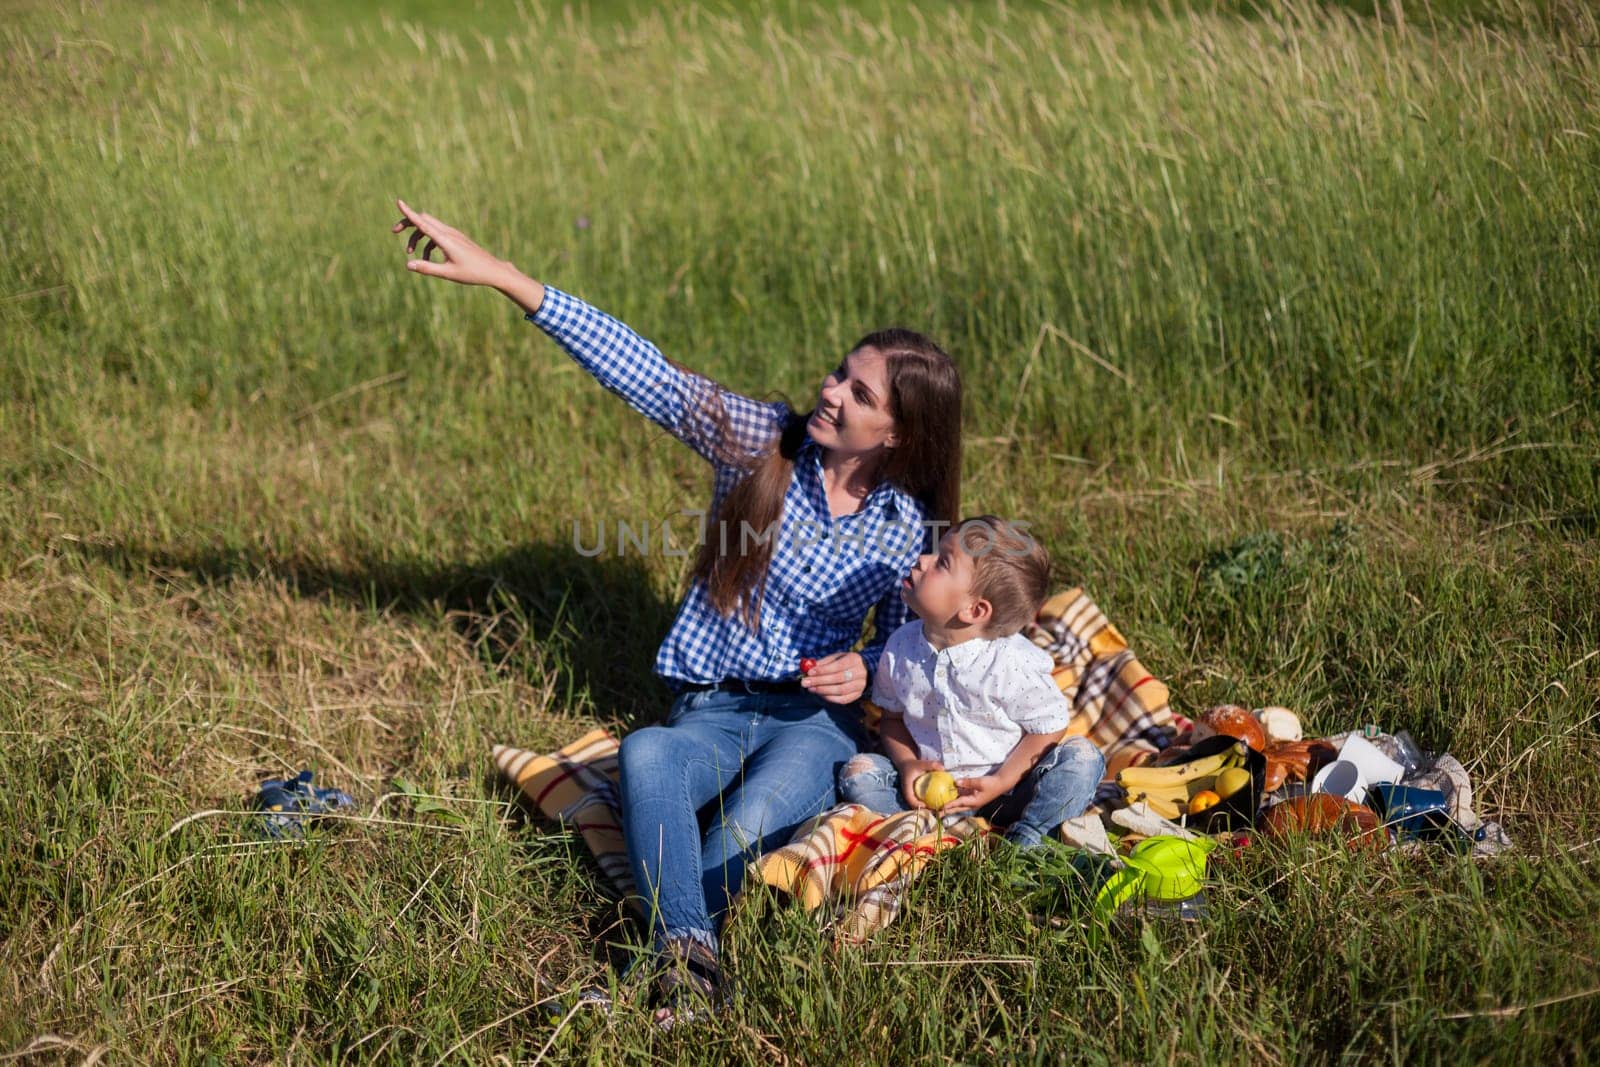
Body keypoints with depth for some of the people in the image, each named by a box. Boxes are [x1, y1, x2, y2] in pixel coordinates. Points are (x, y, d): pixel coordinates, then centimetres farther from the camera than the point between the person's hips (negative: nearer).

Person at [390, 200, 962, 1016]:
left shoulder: (908, 526, 0)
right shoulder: (763, 442, -3)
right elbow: (647, 376, -13)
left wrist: (864, 668, -14)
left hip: (818, 719, 0)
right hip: (710, 713, 1)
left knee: (748, 830, -36)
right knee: (645, 754, -36)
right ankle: (687, 953, -48)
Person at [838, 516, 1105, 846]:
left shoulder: (1014, 663, -21)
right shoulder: (902, 647, -6)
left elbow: (1049, 728, -10)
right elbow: (892, 718, 9)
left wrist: (1000, 783, -19)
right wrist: (907, 763, -11)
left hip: (1006, 791, -4)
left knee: (1083, 758, -23)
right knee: (856, 774, -15)